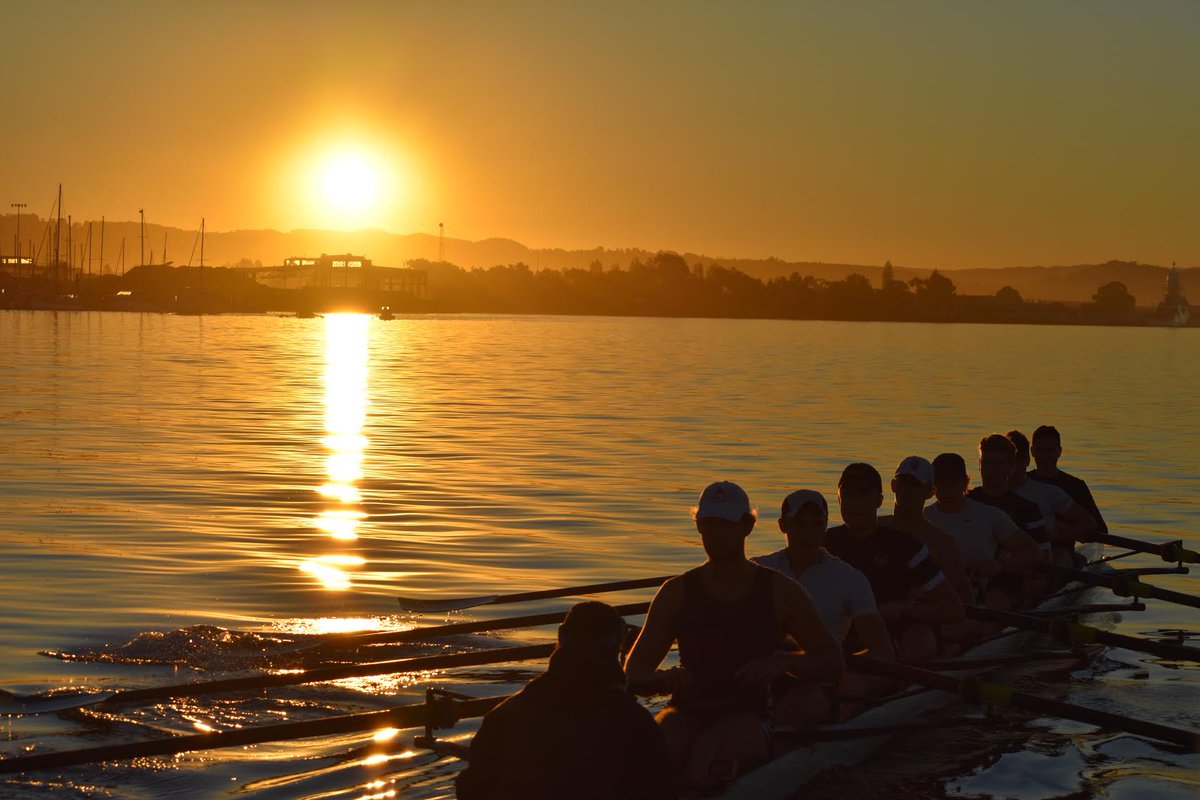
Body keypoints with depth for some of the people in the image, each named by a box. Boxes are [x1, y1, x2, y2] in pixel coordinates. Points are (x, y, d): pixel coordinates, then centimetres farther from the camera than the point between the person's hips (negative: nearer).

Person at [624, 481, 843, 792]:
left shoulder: (780, 592, 6)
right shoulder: (677, 592, 9)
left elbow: (832, 662, 7)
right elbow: (634, 675, 5)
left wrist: (783, 662, -13)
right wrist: (667, 679, -20)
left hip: (747, 717, -1)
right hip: (688, 713, 2)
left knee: (707, 767, -36)